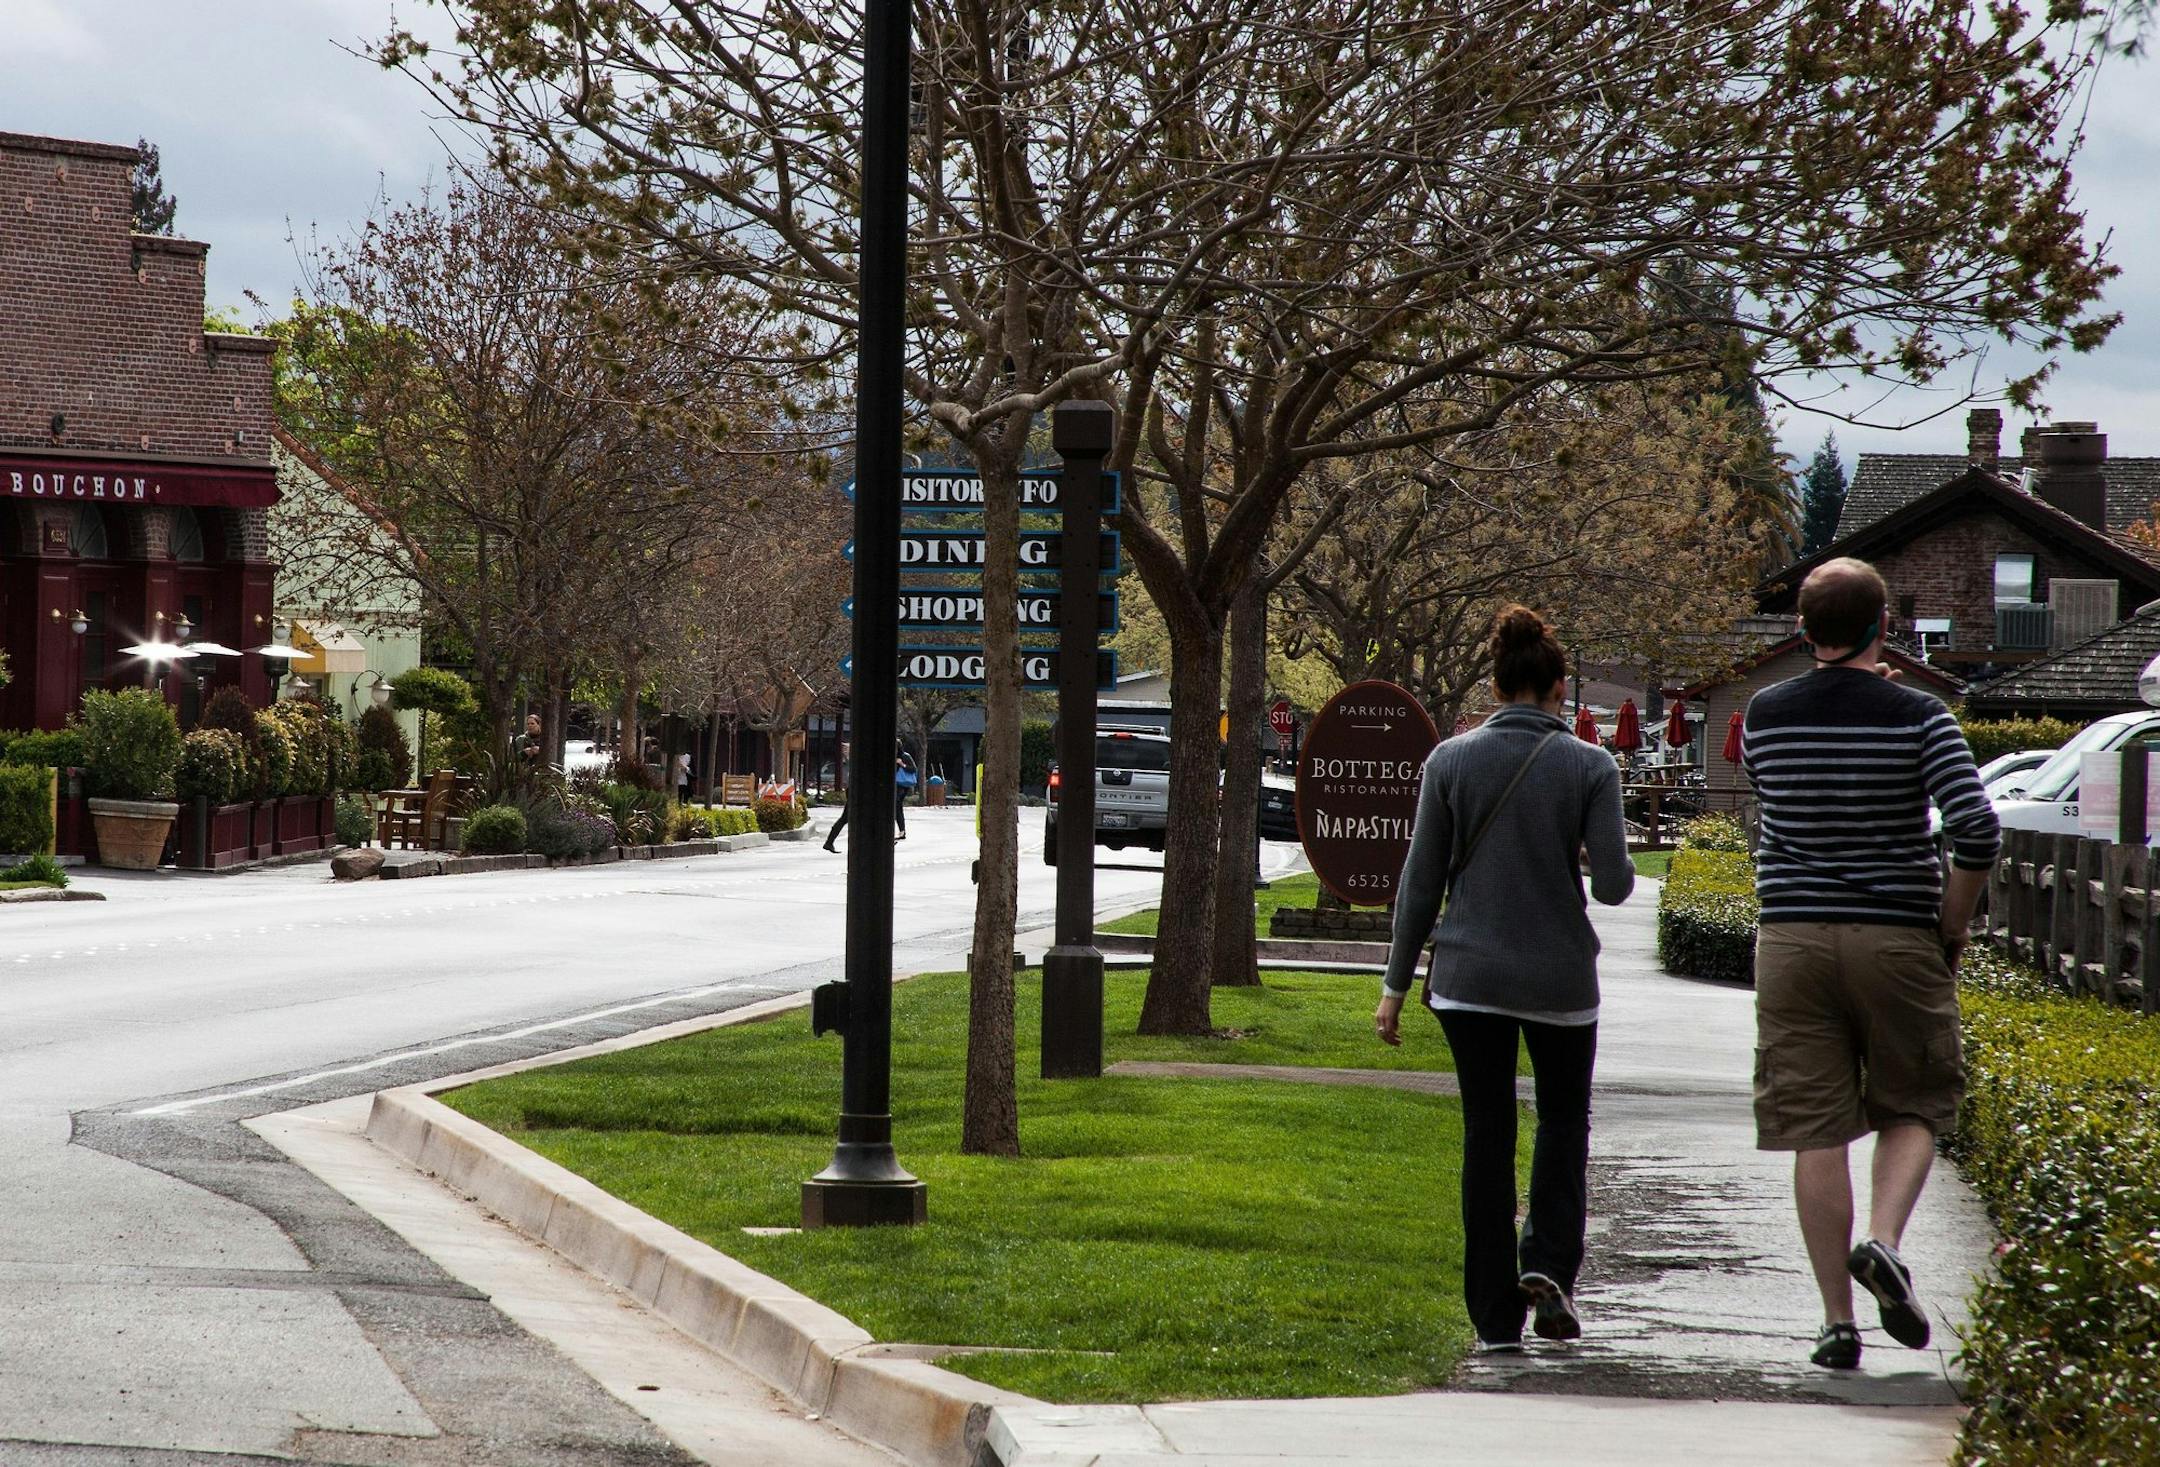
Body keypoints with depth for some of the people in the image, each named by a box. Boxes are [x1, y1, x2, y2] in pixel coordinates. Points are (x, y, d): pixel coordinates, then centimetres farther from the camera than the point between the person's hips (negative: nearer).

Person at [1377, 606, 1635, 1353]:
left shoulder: (1450, 761, -3)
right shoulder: (1588, 767, -7)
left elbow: (1420, 882, -1)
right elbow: (1614, 886, -9)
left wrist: (1396, 985, 5)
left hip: (1469, 975, 1)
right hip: (1558, 978, -1)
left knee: (1487, 1136, 8)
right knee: (1565, 1119, 20)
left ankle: (1497, 1318, 7)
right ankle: (1548, 1267, -1)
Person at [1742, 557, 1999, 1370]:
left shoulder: (1766, 716, 1)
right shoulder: (1918, 718, -6)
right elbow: (1977, 827, -14)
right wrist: (1953, 922, 0)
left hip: (1793, 939, 2)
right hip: (1896, 939, -2)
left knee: (1815, 1134, 3)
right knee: (1913, 1109, 15)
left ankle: (1838, 1320, 2)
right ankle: (1883, 1241, -11)